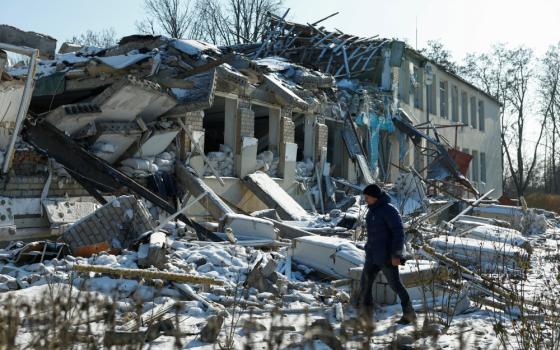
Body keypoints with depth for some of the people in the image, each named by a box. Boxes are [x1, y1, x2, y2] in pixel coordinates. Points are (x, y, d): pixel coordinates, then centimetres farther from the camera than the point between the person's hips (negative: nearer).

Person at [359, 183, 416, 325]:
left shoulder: (389, 210, -16)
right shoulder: (372, 211, 11)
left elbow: (399, 232, -19)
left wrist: (396, 254, -23)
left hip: (387, 256, -8)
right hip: (373, 255, 8)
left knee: (395, 284, 2)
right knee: (365, 284, 5)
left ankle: (409, 314, 18)